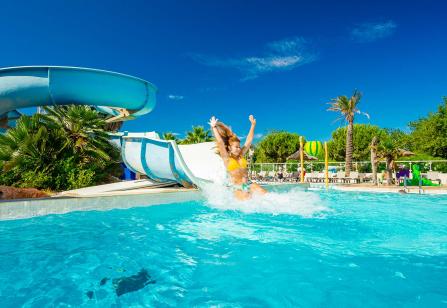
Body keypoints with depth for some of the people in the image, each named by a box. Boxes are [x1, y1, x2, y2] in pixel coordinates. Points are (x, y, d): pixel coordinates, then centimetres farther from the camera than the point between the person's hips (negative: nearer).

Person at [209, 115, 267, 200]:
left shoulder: (241, 156, 10)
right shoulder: (226, 158, -1)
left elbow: (249, 140, 12)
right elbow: (220, 142, -11)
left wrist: (253, 124, 12)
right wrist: (214, 127, -9)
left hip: (249, 184, 5)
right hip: (238, 188, -5)